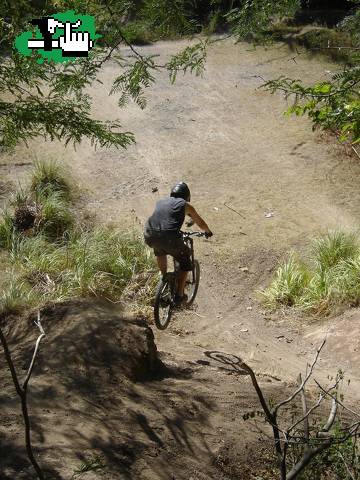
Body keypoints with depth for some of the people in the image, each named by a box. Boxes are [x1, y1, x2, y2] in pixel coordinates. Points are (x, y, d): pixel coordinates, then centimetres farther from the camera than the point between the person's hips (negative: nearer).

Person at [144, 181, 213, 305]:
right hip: (169, 238, -4)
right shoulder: (185, 205, 18)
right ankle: (179, 295, 17)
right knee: (185, 262, 21)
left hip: (150, 237, 4)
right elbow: (200, 223, 31)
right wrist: (208, 232, 53)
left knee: (160, 249, 40)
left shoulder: (160, 202, 28)